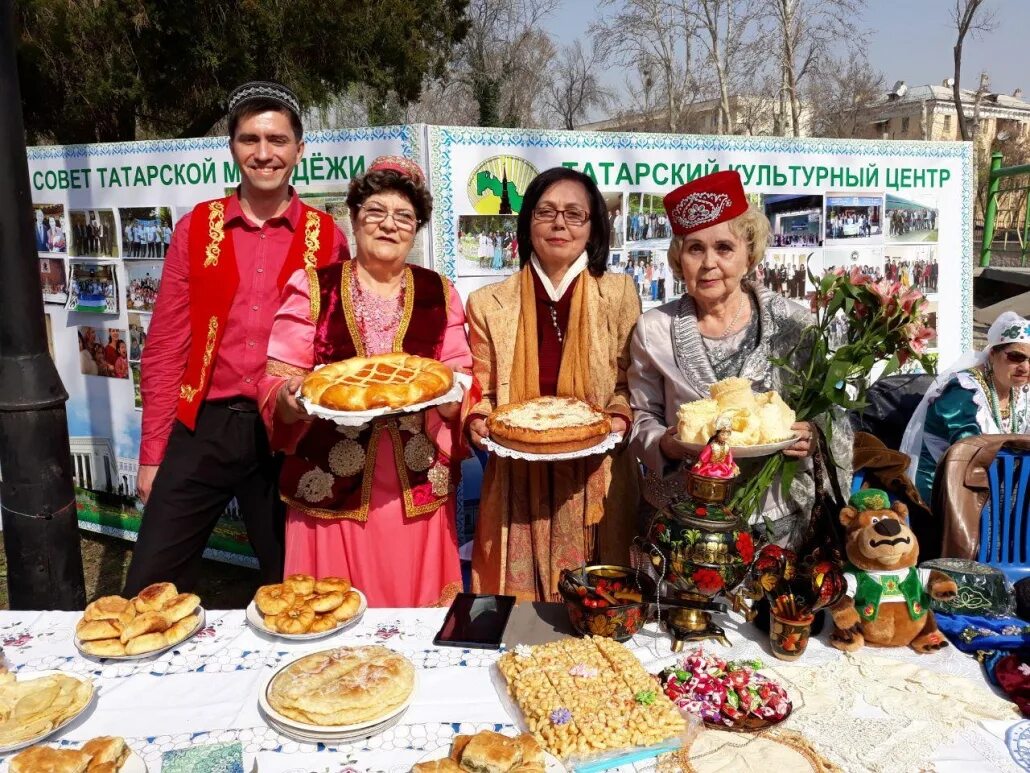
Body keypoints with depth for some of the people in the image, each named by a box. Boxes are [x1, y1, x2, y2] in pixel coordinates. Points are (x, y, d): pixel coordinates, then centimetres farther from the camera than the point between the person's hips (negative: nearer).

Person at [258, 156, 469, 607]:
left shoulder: (439, 294, 8)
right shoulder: (314, 289, 3)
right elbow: (275, 387, 1)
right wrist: (294, 399, -20)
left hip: (418, 496, 2)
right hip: (332, 491, -1)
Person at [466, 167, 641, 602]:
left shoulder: (618, 294, 4)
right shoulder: (489, 304, 6)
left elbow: (629, 382, 7)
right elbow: (482, 392, 10)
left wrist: (619, 419, -11)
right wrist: (478, 421, -9)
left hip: (594, 481, 0)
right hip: (519, 484, 1)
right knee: (518, 609, 4)